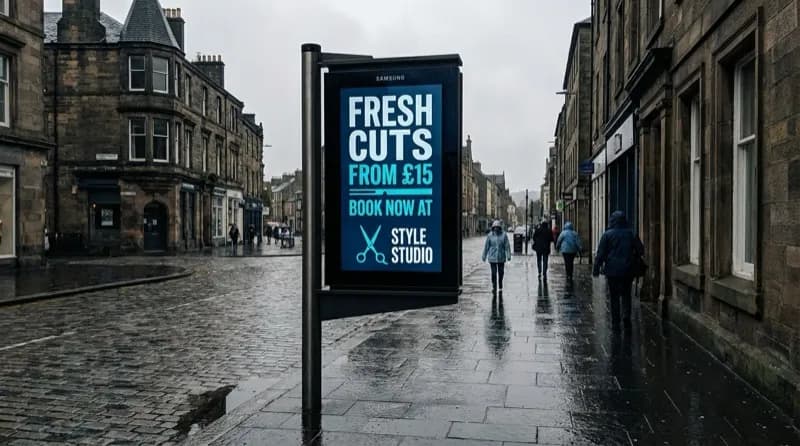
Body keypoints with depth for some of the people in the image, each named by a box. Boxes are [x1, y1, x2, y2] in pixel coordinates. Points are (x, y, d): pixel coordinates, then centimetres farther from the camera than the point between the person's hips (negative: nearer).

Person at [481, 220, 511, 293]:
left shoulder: (504, 235, -4)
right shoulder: (490, 235, -2)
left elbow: (507, 246, -4)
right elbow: (486, 246, 4)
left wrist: (508, 256, -10)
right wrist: (484, 256, 7)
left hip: (501, 257, 1)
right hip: (492, 257, -1)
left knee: (501, 273, 10)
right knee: (494, 273, -4)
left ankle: (500, 287, 29)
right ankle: (494, 287, 8)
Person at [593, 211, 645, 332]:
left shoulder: (607, 235, -6)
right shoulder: (631, 234, 0)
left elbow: (600, 254, -6)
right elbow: (640, 250, 3)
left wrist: (596, 269, 0)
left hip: (612, 271, -2)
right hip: (627, 271, 2)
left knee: (614, 297, 6)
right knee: (626, 295, 13)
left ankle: (615, 323, 7)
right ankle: (626, 315, -7)